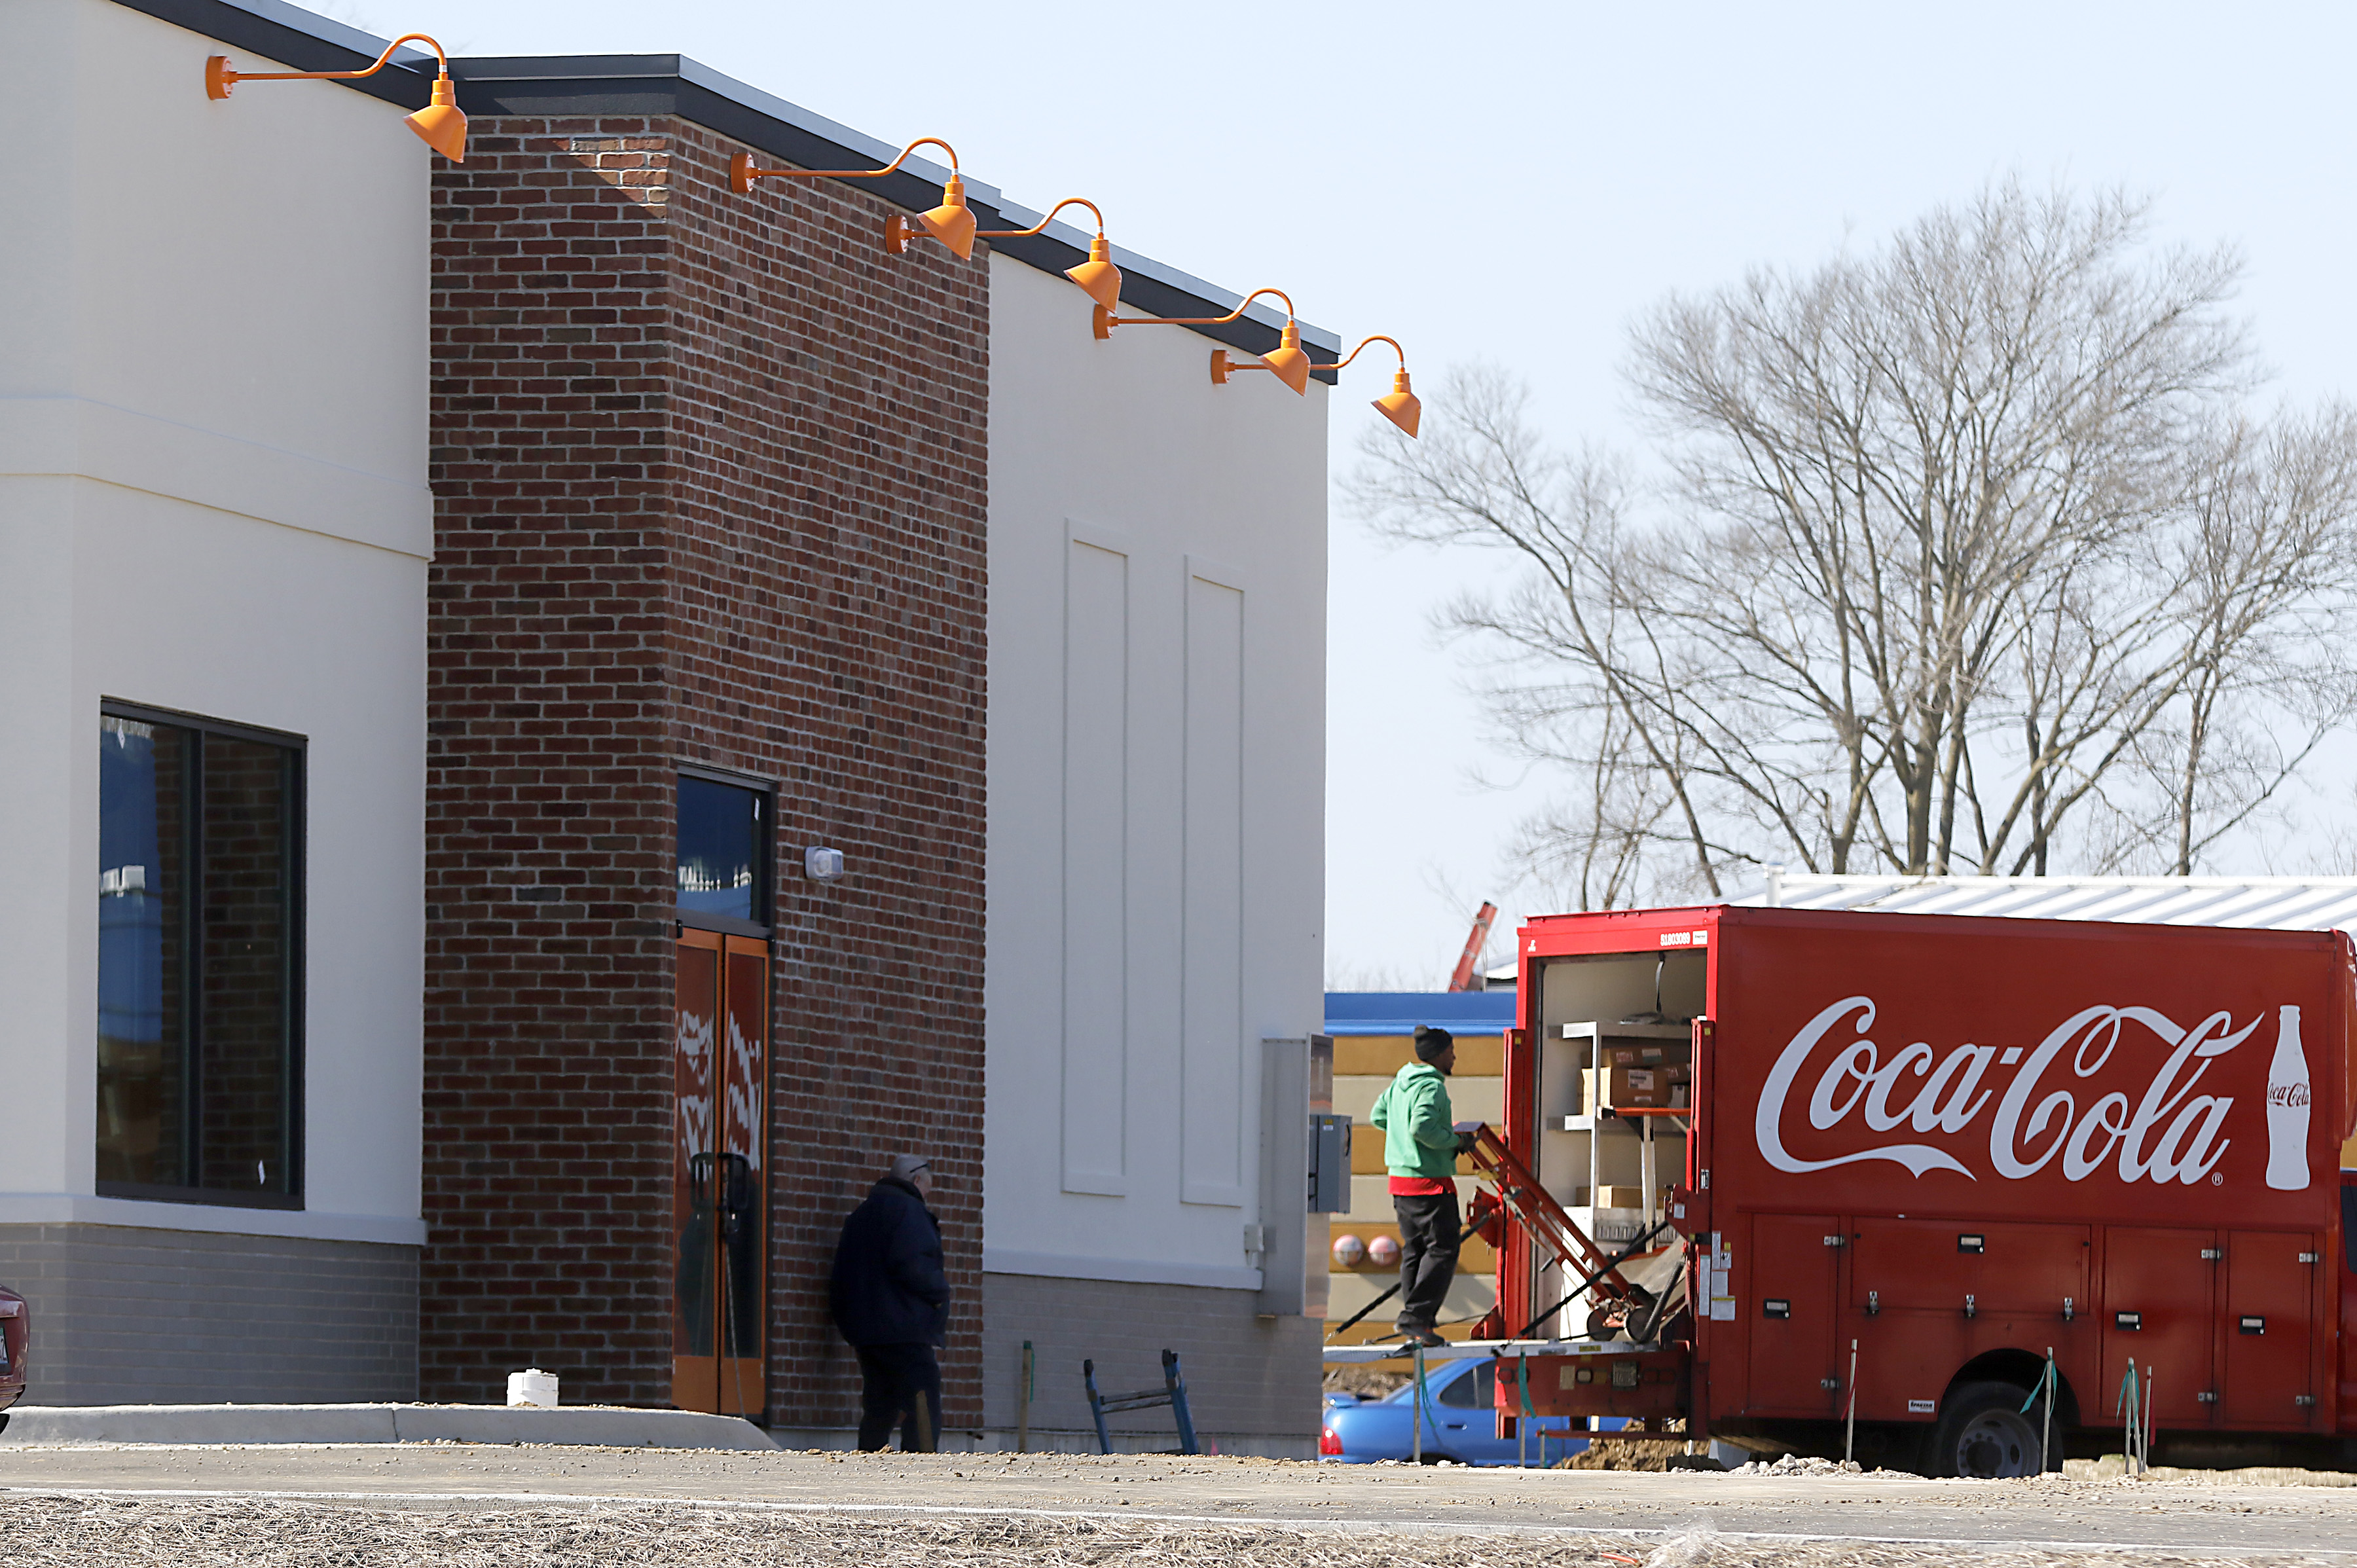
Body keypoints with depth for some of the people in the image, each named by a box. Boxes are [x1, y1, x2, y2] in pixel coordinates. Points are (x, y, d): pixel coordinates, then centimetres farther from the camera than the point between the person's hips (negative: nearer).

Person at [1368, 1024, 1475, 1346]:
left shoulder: (1400, 1083, 13)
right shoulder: (1432, 1087, -16)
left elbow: (1378, 1116, 21)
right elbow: (1422, 1128, -27)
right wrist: (1456, 1141, -13)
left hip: (1401, 1178, 9)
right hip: (1430, 1181, -9)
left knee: (1414, 1250, 13)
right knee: (1442, 1250, -5)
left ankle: (1415, 1323, 13)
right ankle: (1416, 1317, -12)